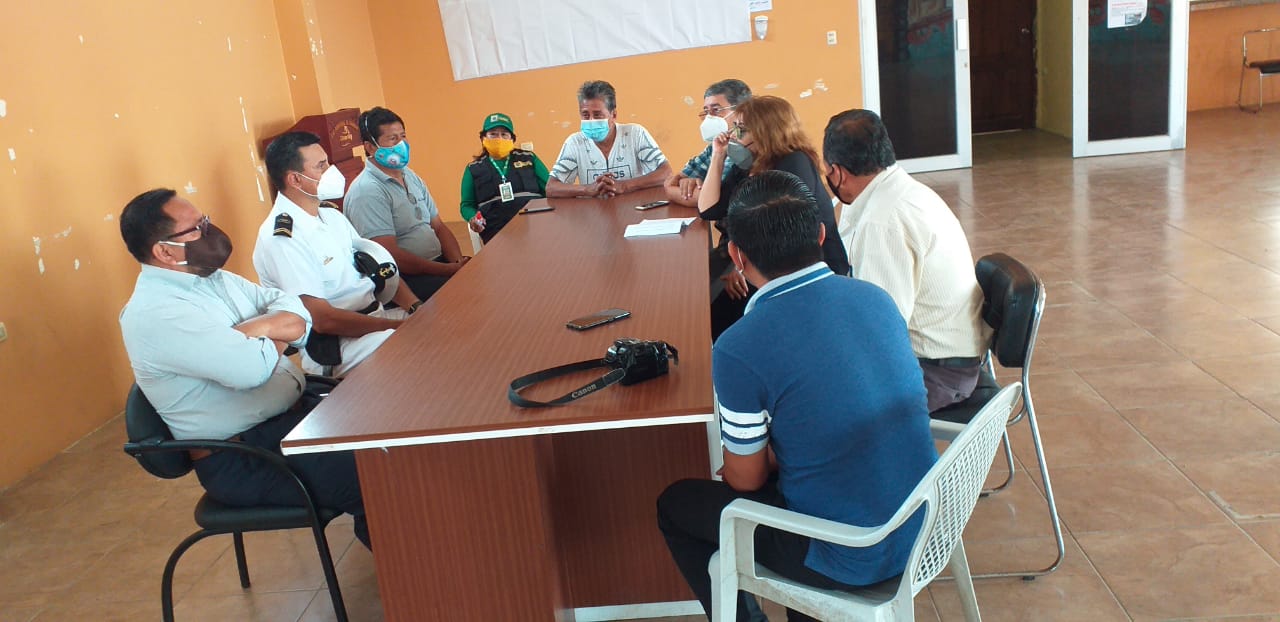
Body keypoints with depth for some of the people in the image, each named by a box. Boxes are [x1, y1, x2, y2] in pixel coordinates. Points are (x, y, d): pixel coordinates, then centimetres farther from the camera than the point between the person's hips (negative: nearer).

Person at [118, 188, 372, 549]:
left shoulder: (210, 276, 9)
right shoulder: (155, 313, -19)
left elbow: (297, 317, 4)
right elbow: (254, 367, -29)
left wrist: (254, 329, -17)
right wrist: (276, 332, -7)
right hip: (245, 459, -9)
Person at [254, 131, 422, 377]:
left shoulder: (332, 216, 13)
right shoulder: (281, 238, -15)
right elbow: (322, 319, -20)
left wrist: (416, 308, -7)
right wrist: (399, 326, -21)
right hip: (332, 348, -9)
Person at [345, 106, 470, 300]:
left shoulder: (411, 177, 15)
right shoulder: (366, 191, -13)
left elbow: (439, 227, 14)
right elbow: (390, 256, -19)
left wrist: (459, 263, -5)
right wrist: (450, 270, -19)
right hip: (403, 280, -8)